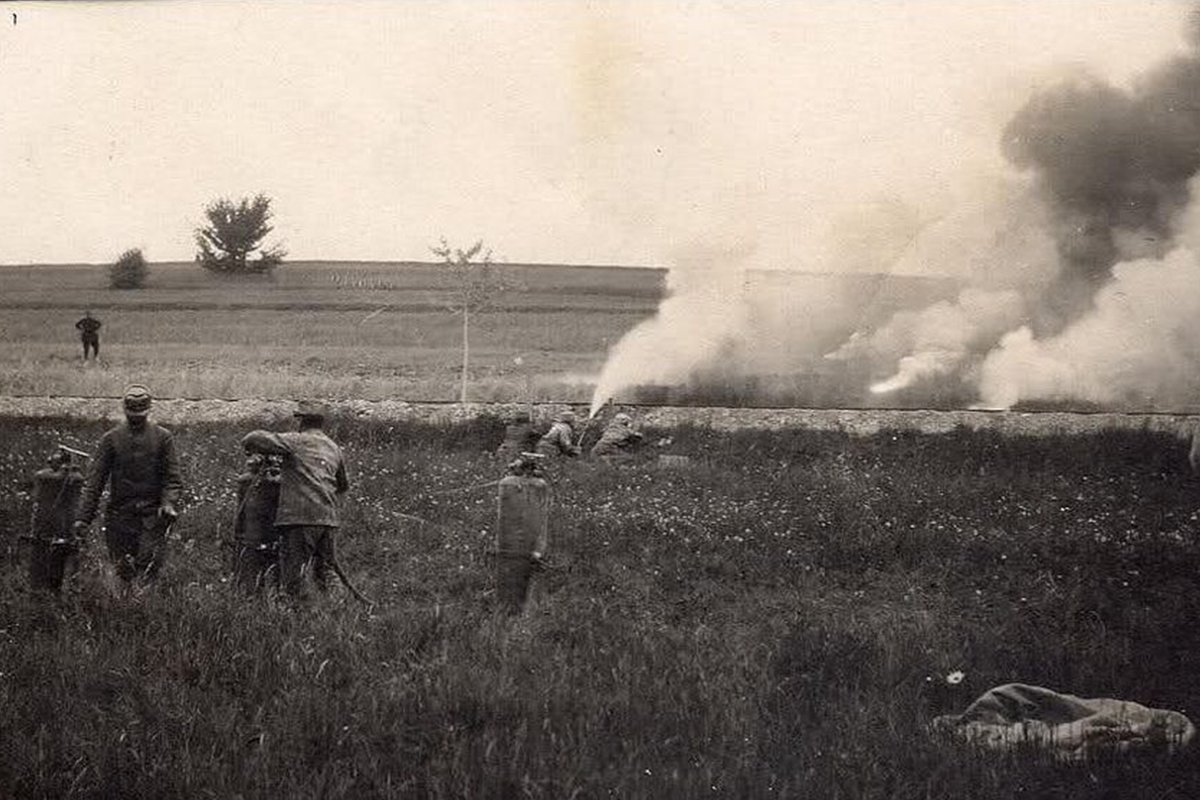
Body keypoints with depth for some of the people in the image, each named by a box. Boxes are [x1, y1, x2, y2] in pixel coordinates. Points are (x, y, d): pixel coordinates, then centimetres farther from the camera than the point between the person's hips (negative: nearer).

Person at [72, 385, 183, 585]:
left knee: (149, 566, -14)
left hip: (152, 515, -1)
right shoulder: (111, 439, 6)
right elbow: (94, 481, 3)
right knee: (123, 571, 2)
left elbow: (173, 478, 3)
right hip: (120, 514, 1)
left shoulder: (163, 438, 6)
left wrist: (168, 503, -17)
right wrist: (83, 517, -6)